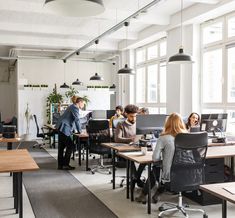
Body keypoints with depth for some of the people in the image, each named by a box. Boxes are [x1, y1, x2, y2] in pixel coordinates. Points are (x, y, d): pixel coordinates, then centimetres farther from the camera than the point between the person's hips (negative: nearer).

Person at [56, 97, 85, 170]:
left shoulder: (73, 107, 21)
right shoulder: (75, 108, -11)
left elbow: (74, 120, 26)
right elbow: (77, 120, -15)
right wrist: (80, 131, -8)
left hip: (61, 128, 10)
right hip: (64, 128, -10)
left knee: (61, 146, 11)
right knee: (70, 146, -5)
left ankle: (60, 165, 15)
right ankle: (65, 164, -1)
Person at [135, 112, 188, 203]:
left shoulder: (164, 138, -14)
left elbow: (155, 158, -13)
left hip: (169, 177, -4)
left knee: (155, 168, 29)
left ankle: (143, 195, 43)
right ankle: (156, 195, 38)